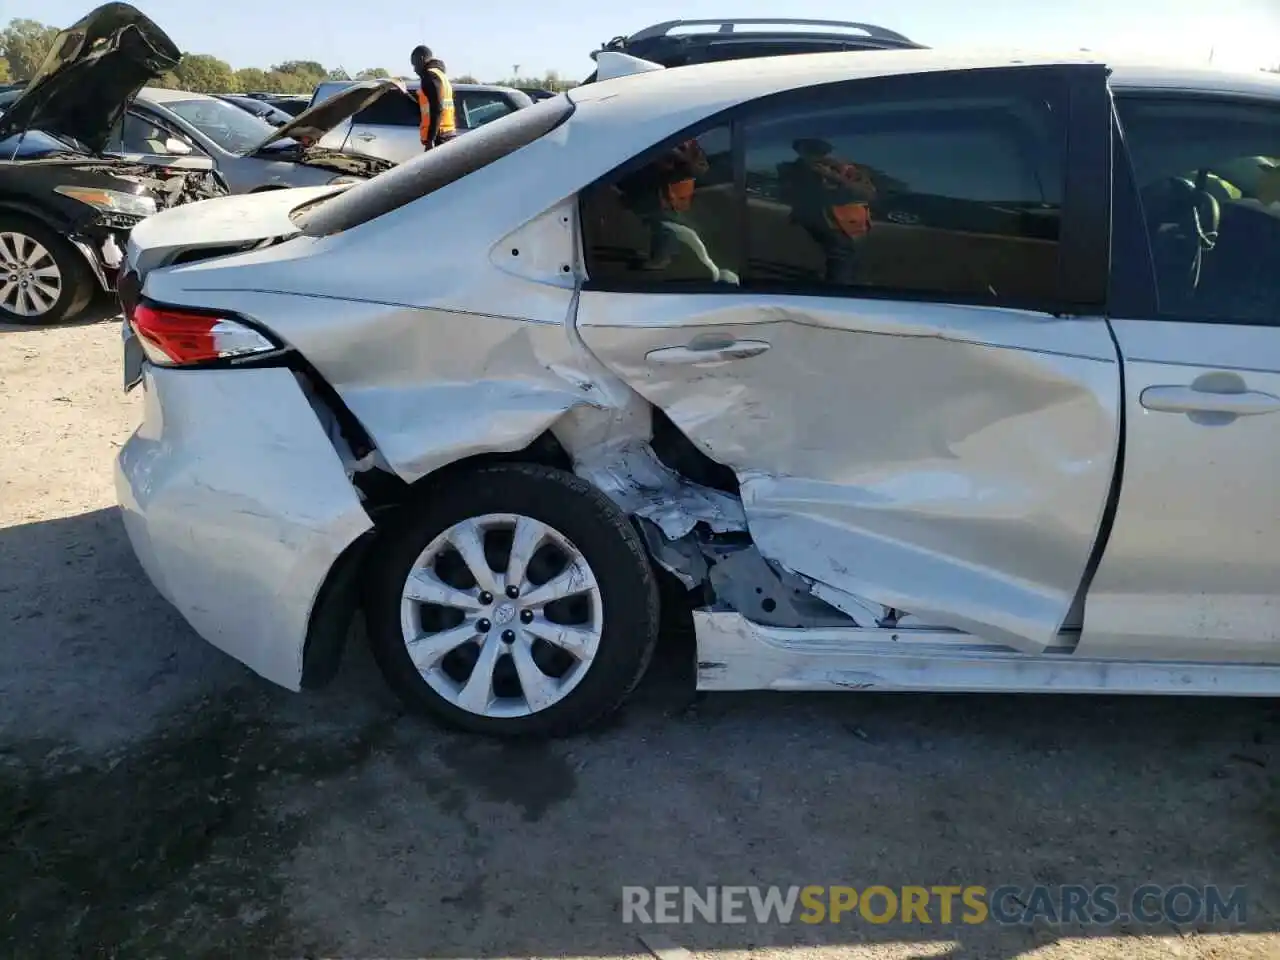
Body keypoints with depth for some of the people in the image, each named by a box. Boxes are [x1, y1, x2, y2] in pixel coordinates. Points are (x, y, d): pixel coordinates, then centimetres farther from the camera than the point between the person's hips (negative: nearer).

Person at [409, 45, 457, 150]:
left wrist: (430, 138, -23)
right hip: (449, 135, 10)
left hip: (439, 136, -10)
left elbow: (437, 109, -19)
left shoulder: (430, 76, -7)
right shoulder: (441, 75, 23)